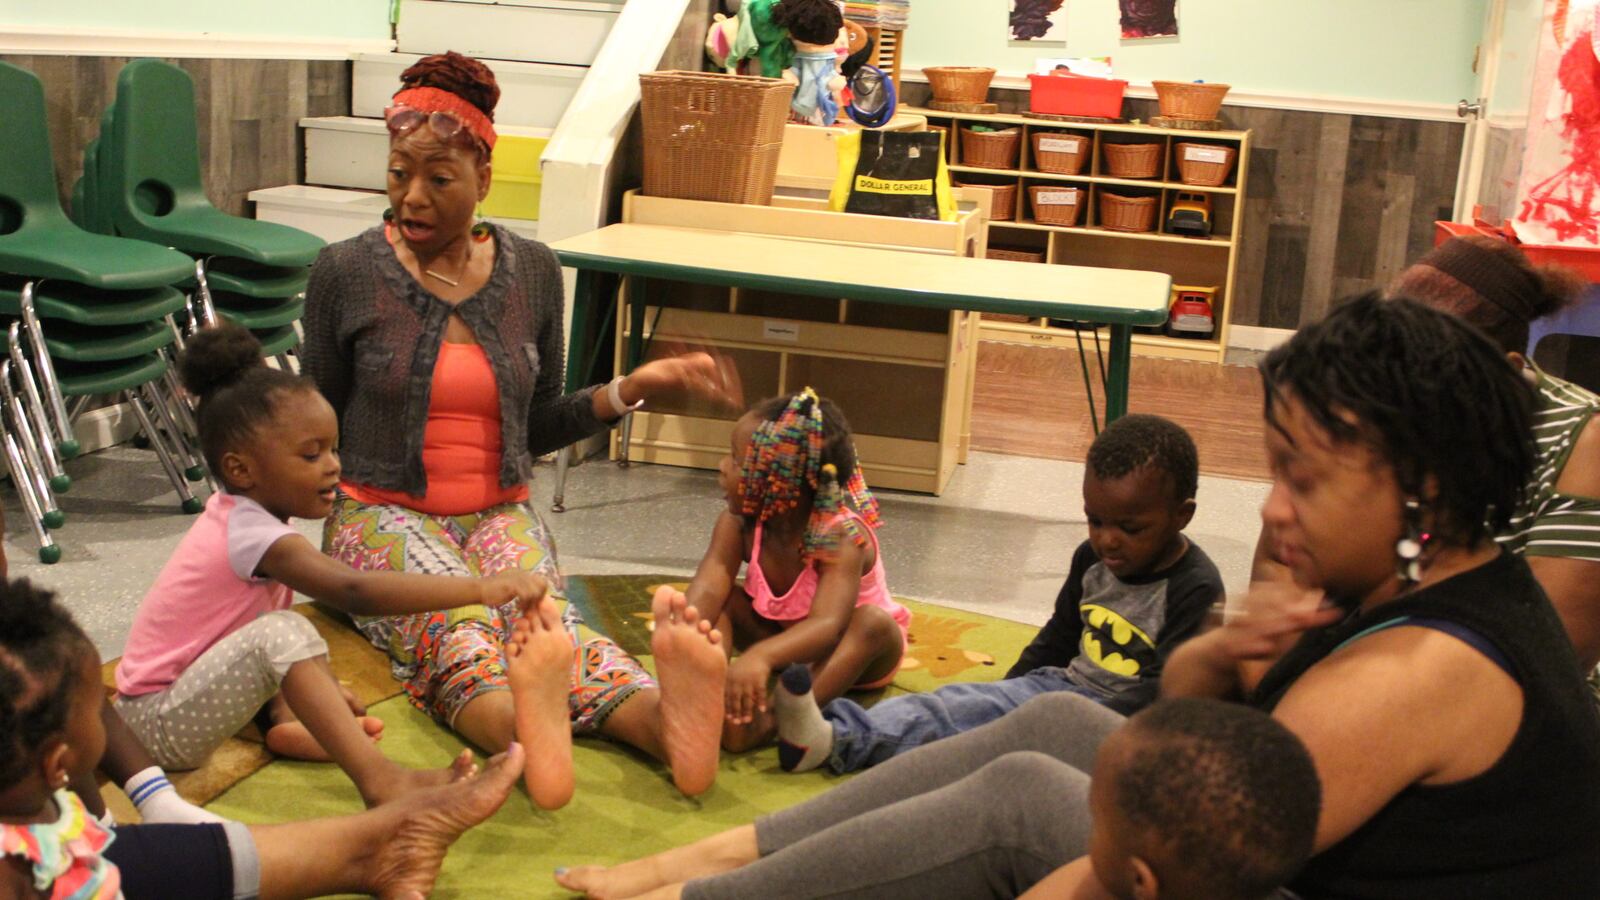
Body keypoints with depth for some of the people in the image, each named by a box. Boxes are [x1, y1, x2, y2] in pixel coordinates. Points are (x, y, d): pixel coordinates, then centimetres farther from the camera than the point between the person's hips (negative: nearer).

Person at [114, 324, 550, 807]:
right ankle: (381, 783, -39)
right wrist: (482, 588, -46)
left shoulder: (234, 513, 4)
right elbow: (352, 590, -40)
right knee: (282, 633, -31)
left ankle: (292, 724, -5)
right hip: (157, 727, -10)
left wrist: (317, 685, 0)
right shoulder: (251, 532, -25)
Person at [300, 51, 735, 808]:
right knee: (458, 624, -38)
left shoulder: (532, 271, 7)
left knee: (542, 616, -34)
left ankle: (660, 716, -65)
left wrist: (631, 390, 2)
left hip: (500, 514, 2)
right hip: (383, 515, -2)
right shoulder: (346, 274, -2)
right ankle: (522, 731, -70)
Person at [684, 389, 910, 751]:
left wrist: (761, 656, -69)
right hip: (780, 637, 5)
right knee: (725, 598, -17)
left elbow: (827, 624, -49)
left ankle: (776, 718, -52)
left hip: (847, 647, -5)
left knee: (873, 623, -36)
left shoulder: (841, 537, -33)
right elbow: (708, 587, -32)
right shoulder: (739, 525, -17)